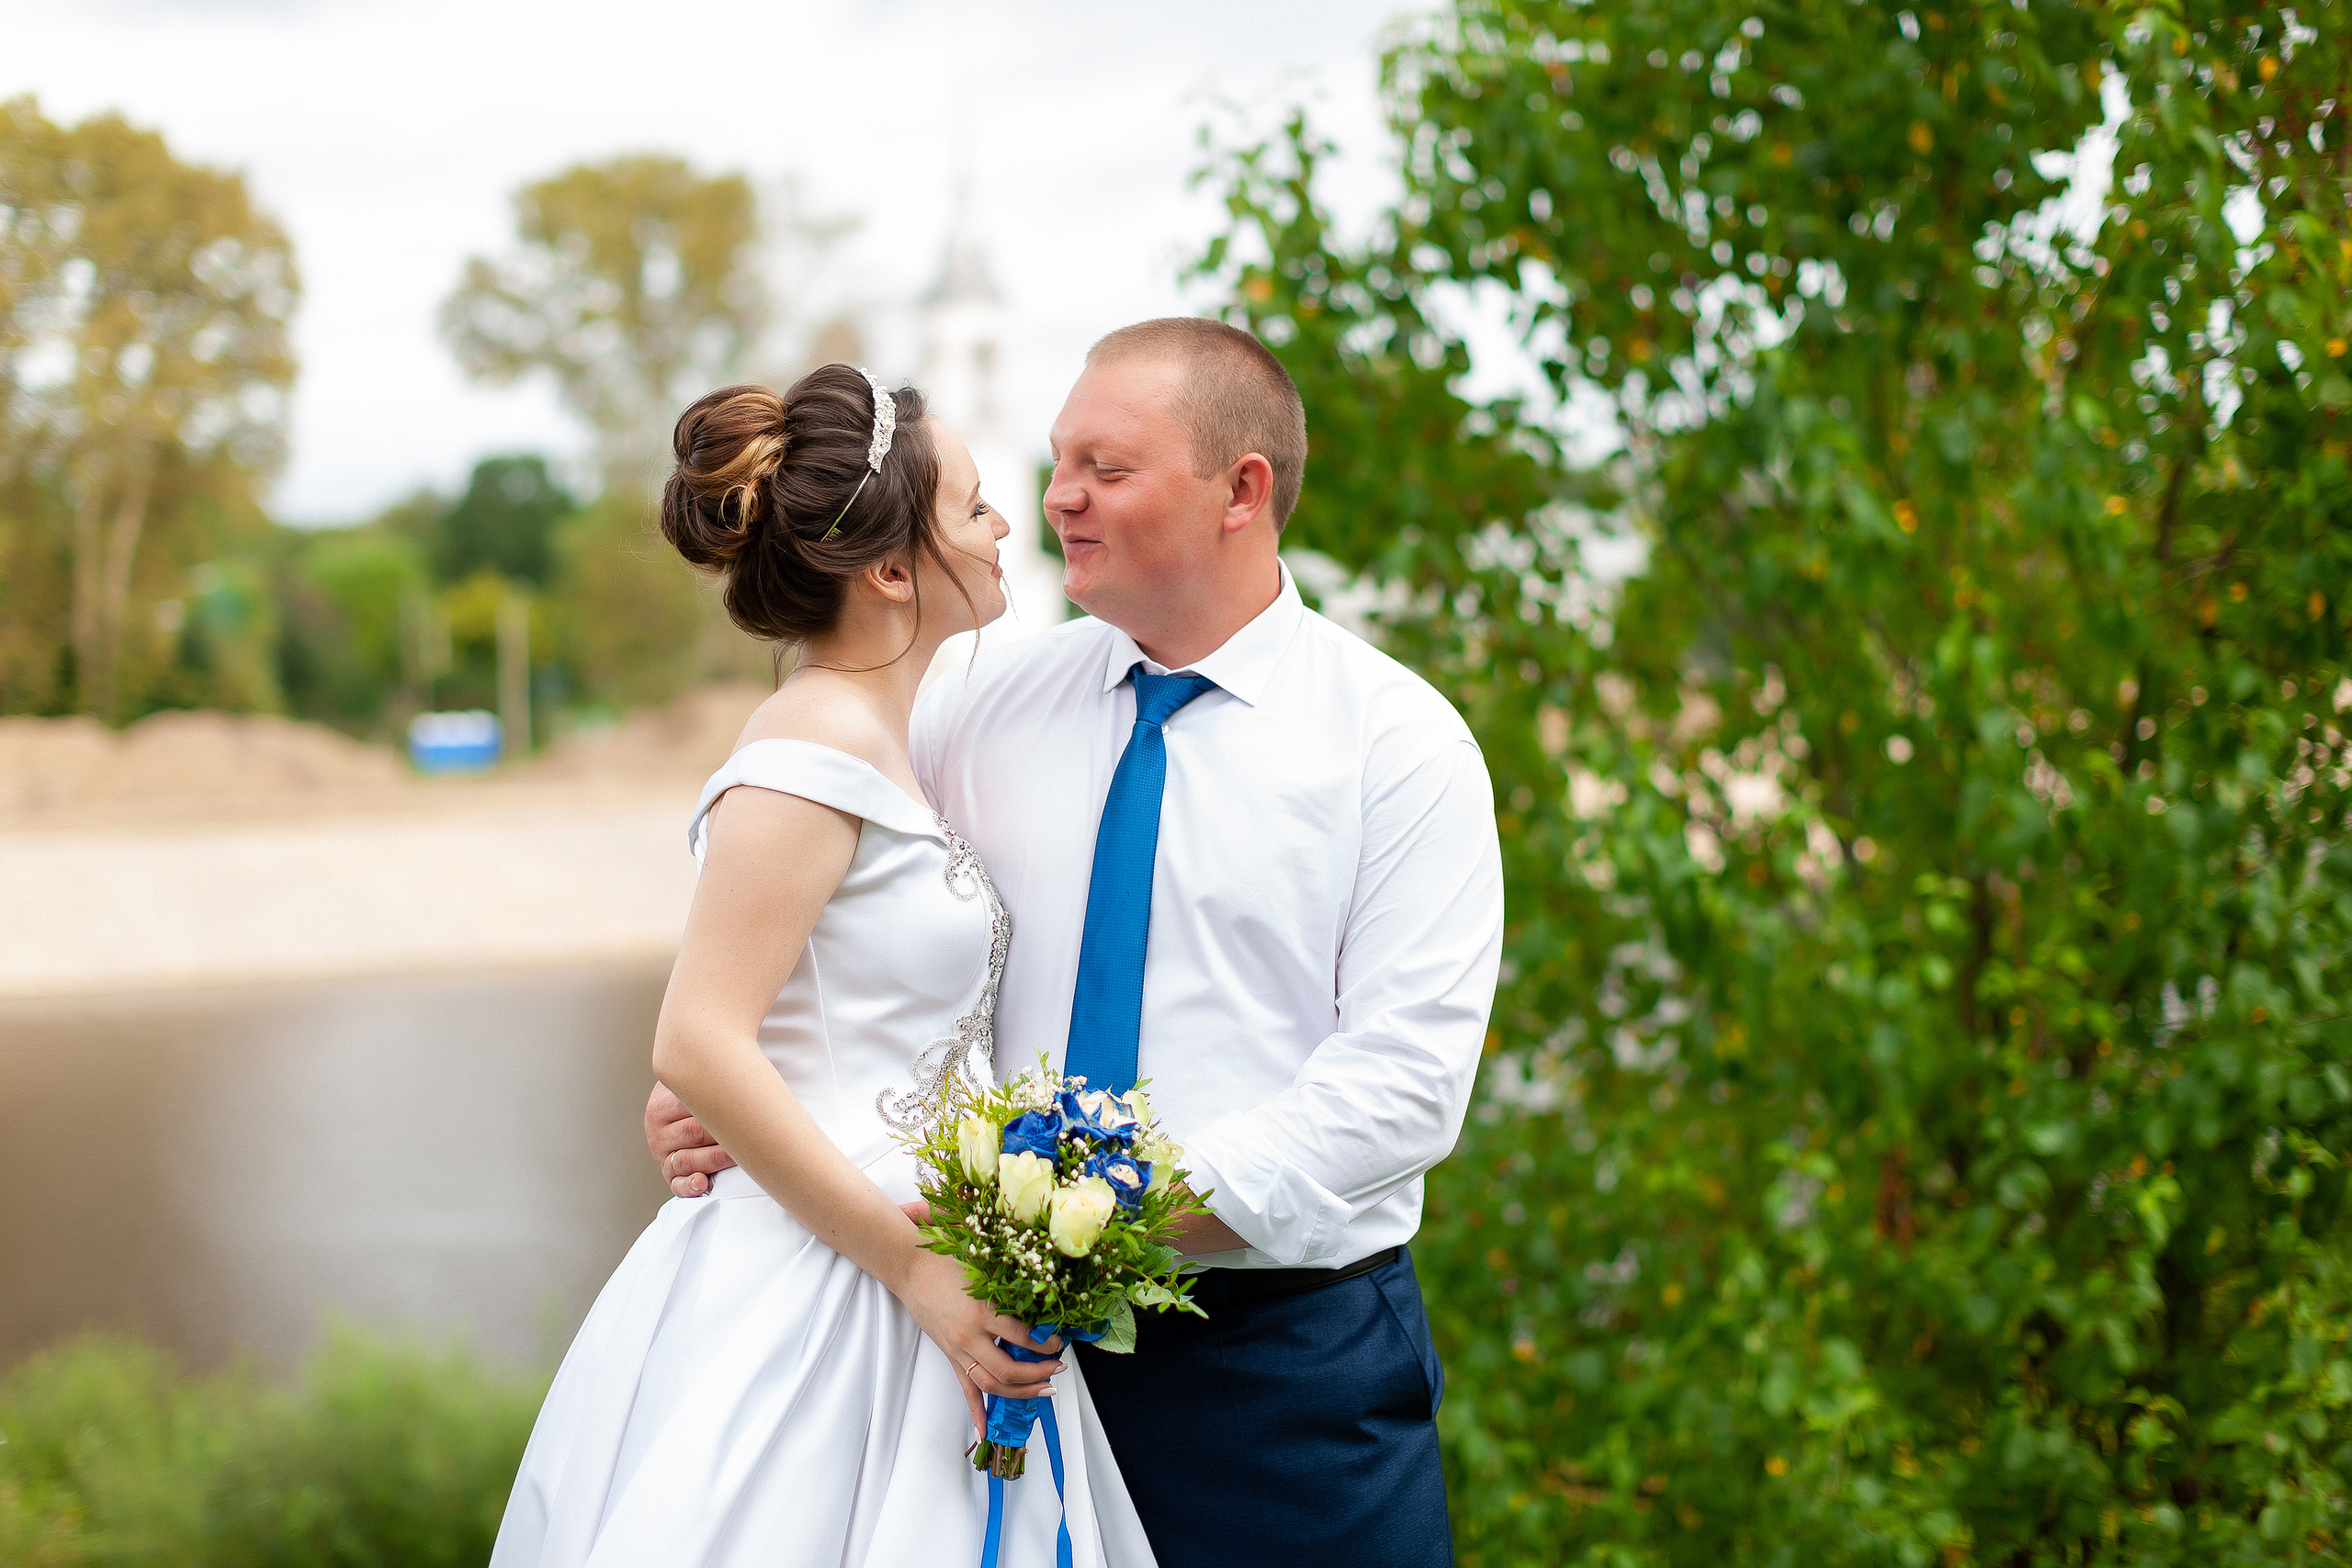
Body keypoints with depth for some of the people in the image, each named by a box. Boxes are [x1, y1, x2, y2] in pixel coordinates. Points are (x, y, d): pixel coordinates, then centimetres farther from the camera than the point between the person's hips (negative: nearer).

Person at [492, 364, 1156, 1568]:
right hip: (815, 1299, -9)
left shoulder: (877, 740, 14)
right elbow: (700, 1048, -20)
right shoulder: (817, 749, -14)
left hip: (927, 1279, 9)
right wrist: (916, 1268, -19)